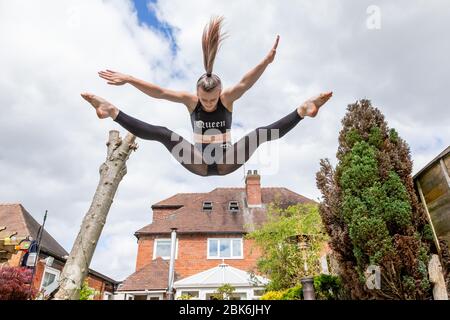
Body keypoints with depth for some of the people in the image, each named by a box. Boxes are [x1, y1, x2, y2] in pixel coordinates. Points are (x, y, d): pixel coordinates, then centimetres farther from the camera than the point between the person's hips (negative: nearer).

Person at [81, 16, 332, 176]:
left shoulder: (228, 98, -11)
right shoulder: (191, 100, -8)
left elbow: (245, 83, -30)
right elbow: (159, 92, -15)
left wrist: (266, 63, -47)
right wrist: (128, 79, -22)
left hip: (226, 163, 0)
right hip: (199, 164, 1)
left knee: (261, 133, -22)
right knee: (162, 133, -17)